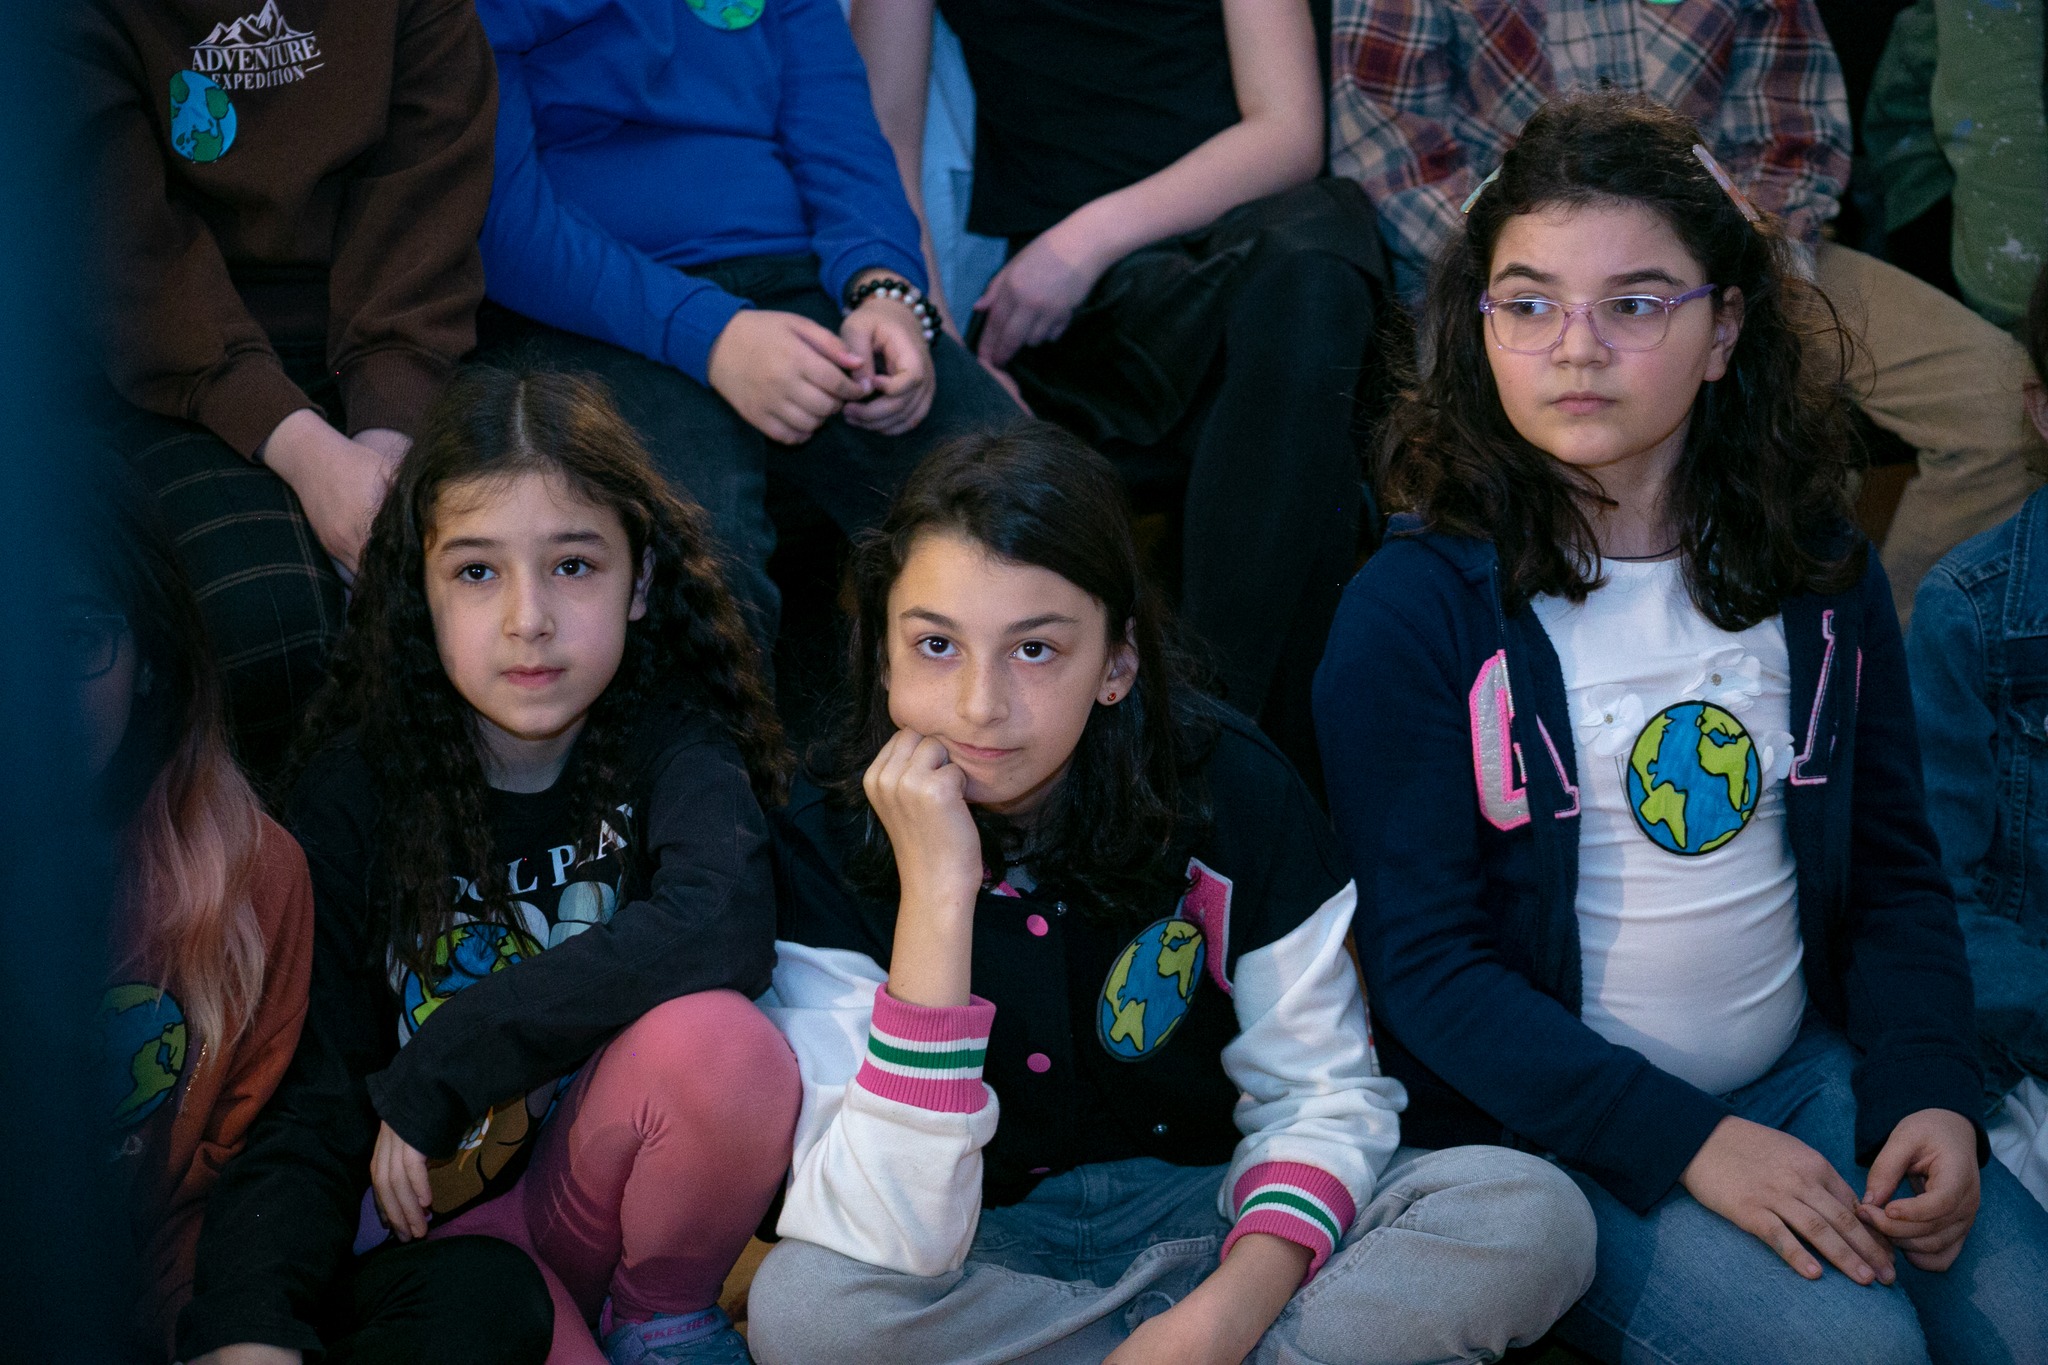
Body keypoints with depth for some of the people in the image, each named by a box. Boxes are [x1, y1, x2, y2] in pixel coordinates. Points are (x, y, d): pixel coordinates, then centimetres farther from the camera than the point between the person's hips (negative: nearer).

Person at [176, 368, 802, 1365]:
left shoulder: (671, 746, -7)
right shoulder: (355, 788, -6)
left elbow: (722, 932, -29)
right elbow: (301, 1086, -10)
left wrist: (438, 1068, -27)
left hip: (593, 1193, 3)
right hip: (427, 1220, -2)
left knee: (717, 1039, -28)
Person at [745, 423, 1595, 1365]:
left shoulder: (1230, 791, -12)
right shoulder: (823, 846, -18)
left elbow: (1323, 1094, -5)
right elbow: (892, 1244, -27)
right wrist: (935, 892, -34)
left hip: (1213, 1209, 1)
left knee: (1534, 1217, -20)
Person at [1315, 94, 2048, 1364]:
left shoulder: (1818, 567, 4)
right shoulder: (1415, 609, -11)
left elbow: (1897, 869, 12)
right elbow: (1423, 960, -12)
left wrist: (1931, 1094, -5)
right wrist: (1684, 1142, -19)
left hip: (1805, 1075, 5)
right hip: (1547, 1115, -5)